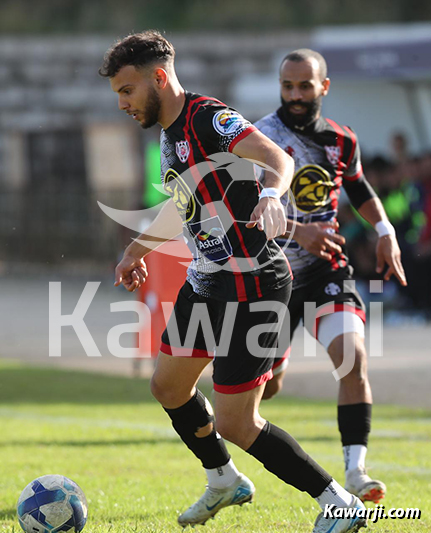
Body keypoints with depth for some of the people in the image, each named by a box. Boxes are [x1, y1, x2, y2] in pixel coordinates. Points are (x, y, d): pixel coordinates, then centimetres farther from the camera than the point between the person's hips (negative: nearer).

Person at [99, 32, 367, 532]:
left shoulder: (209, 118, -19)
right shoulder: (169, 133, 11)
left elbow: (278, 159, -34)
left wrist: (270, 194, -54)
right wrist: (141, 244, 40)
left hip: (250, 286, -10)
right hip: (205, 282, 10)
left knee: (234, 424, -10)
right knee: (168, 384, 23)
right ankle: (224, 482, 44)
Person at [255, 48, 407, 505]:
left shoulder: (341, 141, 3)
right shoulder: (262, 139, -14)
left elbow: (358, 187, 23)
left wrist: (384, 231, 9)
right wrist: (298, 232, -38)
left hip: (327, 267, 3)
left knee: (353, 358, -20)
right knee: (266, 385, 6)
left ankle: (355, 470, -18)